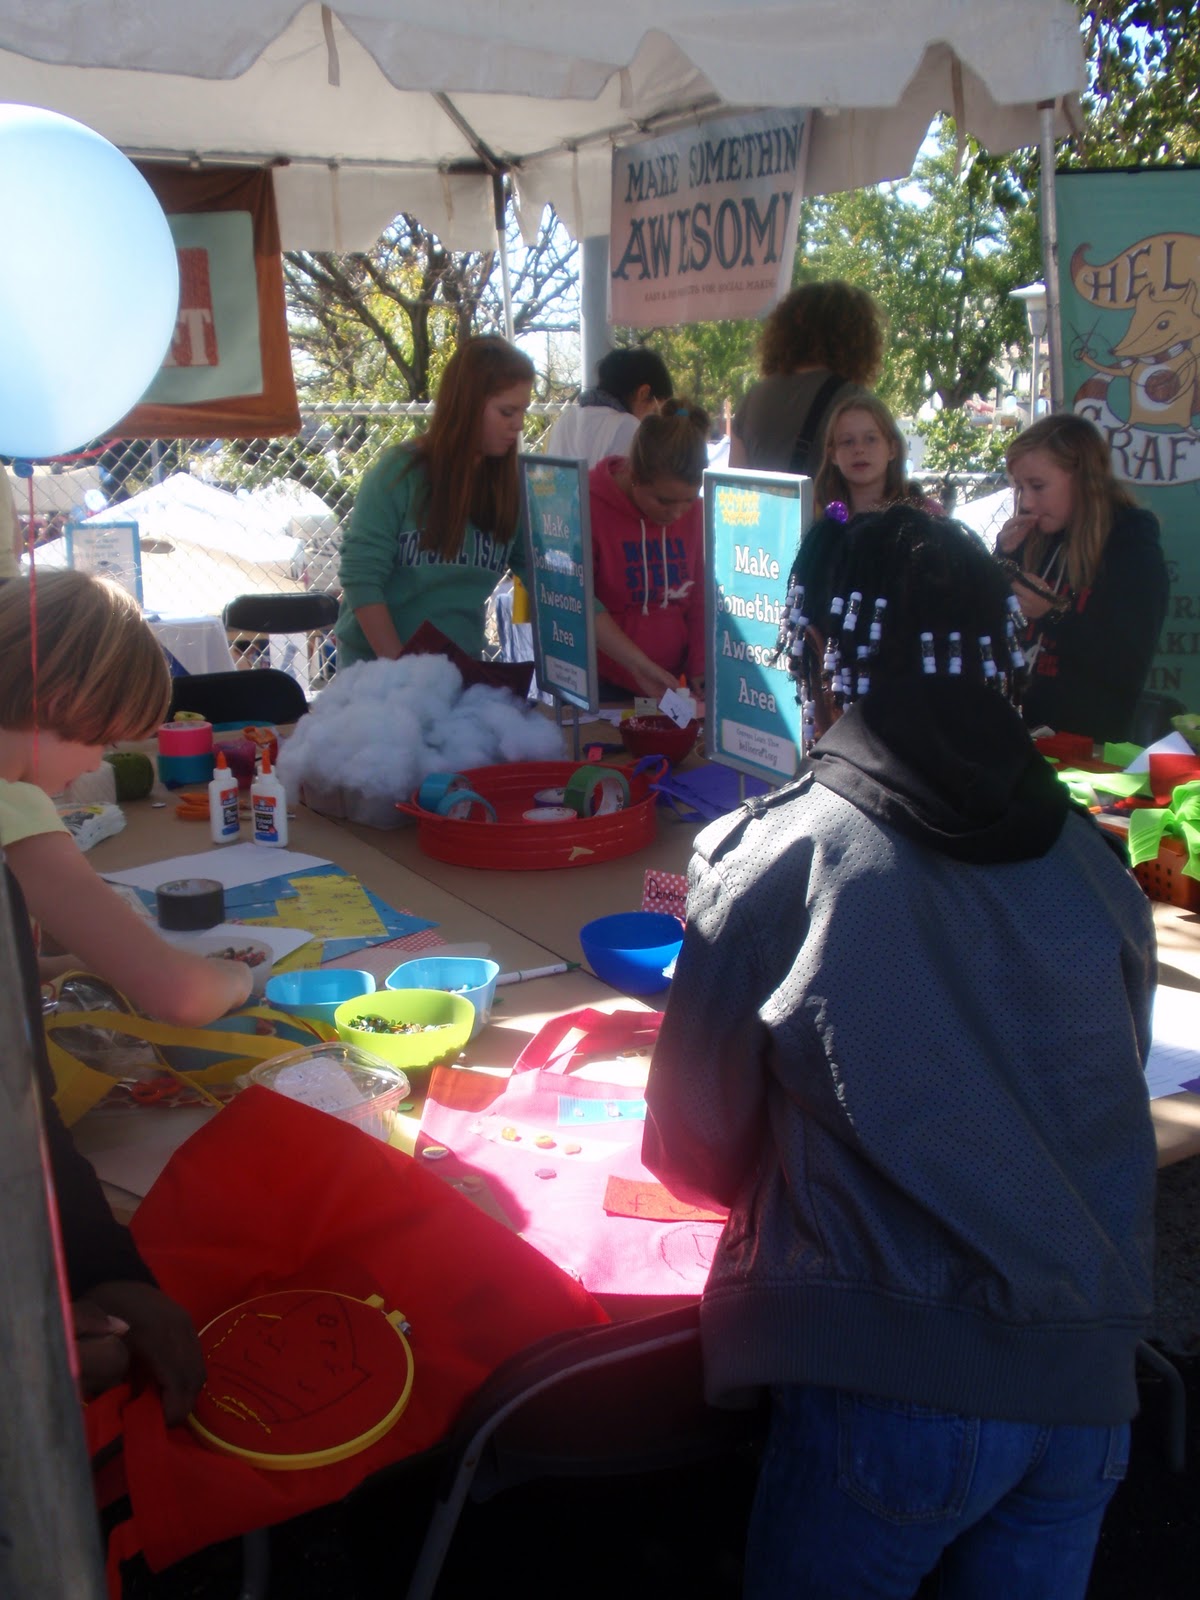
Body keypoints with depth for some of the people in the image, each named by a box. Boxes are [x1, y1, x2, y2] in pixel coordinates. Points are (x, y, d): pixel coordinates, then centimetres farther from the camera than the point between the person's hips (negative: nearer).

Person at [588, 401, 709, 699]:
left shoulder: (693, 512, 2)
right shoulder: (588, 508, -12)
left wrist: (700, 668, -3)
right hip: (600, 689, -4)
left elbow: (700, 599, 9)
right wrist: (636, 664, -19)